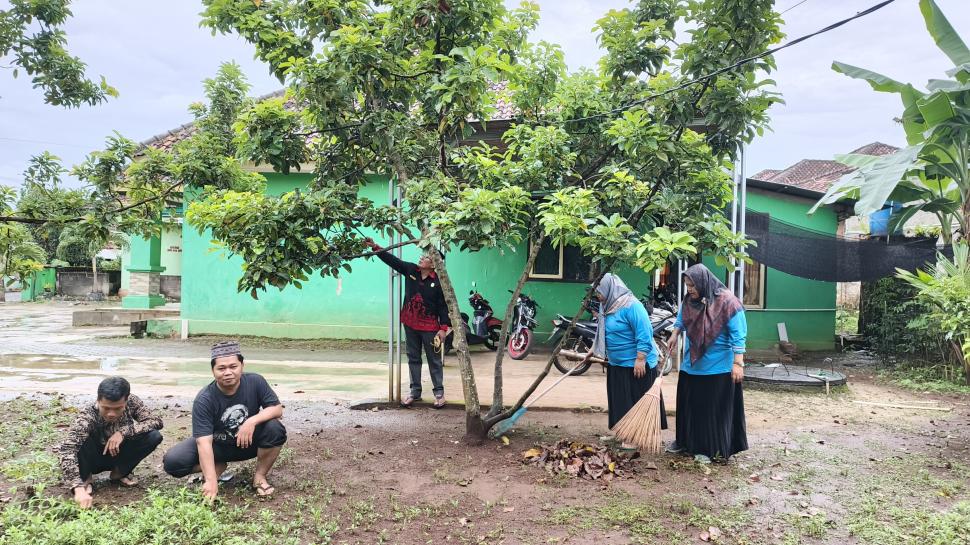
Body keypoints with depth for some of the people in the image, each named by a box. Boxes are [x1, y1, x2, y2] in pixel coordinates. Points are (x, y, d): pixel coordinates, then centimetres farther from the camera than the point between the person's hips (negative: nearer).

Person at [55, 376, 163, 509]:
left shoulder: (132, 402, -22)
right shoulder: (87, 416, -33)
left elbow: (157, 421, -23)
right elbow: (67, 450, -44)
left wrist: (124, 431, -37)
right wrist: (79, 489, -55)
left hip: (117, 455, 3)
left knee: (154, 436, -23)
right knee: (82, 440, -35)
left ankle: (119, 473, 2)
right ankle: (86, 478, -5)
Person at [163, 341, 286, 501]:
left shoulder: (255, 382, -18)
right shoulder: (204, 400, -24)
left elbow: (277, 409, -17)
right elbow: (204, 441, -30)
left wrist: (252, 421, -35)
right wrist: (211, 480, -39)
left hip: (248, 442, 0)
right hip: (218, 446, 0)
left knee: (275, 429, -31)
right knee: (172, 462, -23)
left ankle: (259, 476, -6)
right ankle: (219, 467, 4)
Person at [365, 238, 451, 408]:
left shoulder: (439, 282, -14)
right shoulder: (410, 270, -2)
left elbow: (443, 306, -12)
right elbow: (392, 260, -1)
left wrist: (444, 328, -15)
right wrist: (375, 247, -10)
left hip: (429, 326, -5)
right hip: (410, 324, 5)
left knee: (434, 360, 7)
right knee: (413, 358, 14)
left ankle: (439, 392, 18)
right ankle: (415, 391, 25)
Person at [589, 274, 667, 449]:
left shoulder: (631, 306, -21)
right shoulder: (609, 306, 9)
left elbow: (644, 334, -24)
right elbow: (603, 332, 23)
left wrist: (640, 359, -25)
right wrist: (594, 349, 24)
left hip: (635, 365, -9)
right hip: (617, 364, 9)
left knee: (636, 401, 0)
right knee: (621, 401, 14)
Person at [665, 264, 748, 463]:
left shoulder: (726, 302, -19)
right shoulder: (689, 300, 0)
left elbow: (738, 336, -19)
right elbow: (681, 320, 23)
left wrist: (738, 363, -22)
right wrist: (675, 335, 10)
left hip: (718, 367, -6)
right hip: (692, 364, 7)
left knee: (714, 408, 3)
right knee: (688, 404, 15)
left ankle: (711, 448, 15)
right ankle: (685, 441, 31)